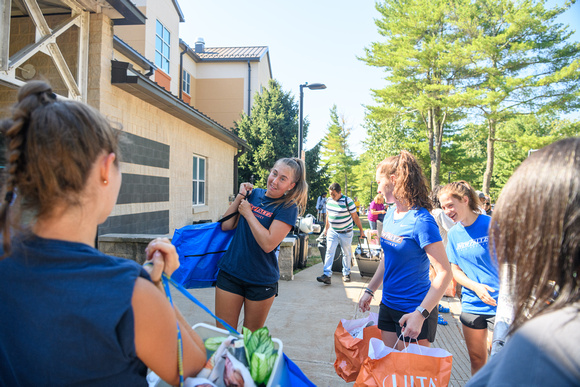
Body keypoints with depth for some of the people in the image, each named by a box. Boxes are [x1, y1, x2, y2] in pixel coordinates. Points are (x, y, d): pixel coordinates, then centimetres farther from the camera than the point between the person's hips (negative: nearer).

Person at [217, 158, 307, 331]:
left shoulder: (288, 207, -12)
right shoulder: (253, 194, 2)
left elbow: (268, 244, -22)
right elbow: (226, 226, 0)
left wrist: (248, 214, -15)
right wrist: (240, 196, -8)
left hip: (262, 281, -3)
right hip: (230, 272, 3)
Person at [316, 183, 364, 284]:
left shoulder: (347, 201, -15)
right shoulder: (329, 200, 1)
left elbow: (355, 217, -9)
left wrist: (361, 230, -5)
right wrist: (326, 228, 20)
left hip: (345, 232, -3)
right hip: (332, 231, 4)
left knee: (347, 253, 9)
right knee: (329, 252, -7)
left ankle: (346, 274, 25)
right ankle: (327, 275, -10)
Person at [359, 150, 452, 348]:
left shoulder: (421, 221, -20)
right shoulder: (390, 214, 4)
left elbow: (444, 273, -22)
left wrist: (420, 314, -27)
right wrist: (370, 291, 14)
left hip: (414, 311, -7)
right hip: (388, 305, 7)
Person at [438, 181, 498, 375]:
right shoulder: (453, 233, 2)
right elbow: (455, 270, 7)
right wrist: (475, 286, -10)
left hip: (500, 304, -4)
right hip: (471, 306, 4)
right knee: (477, 359, 15)